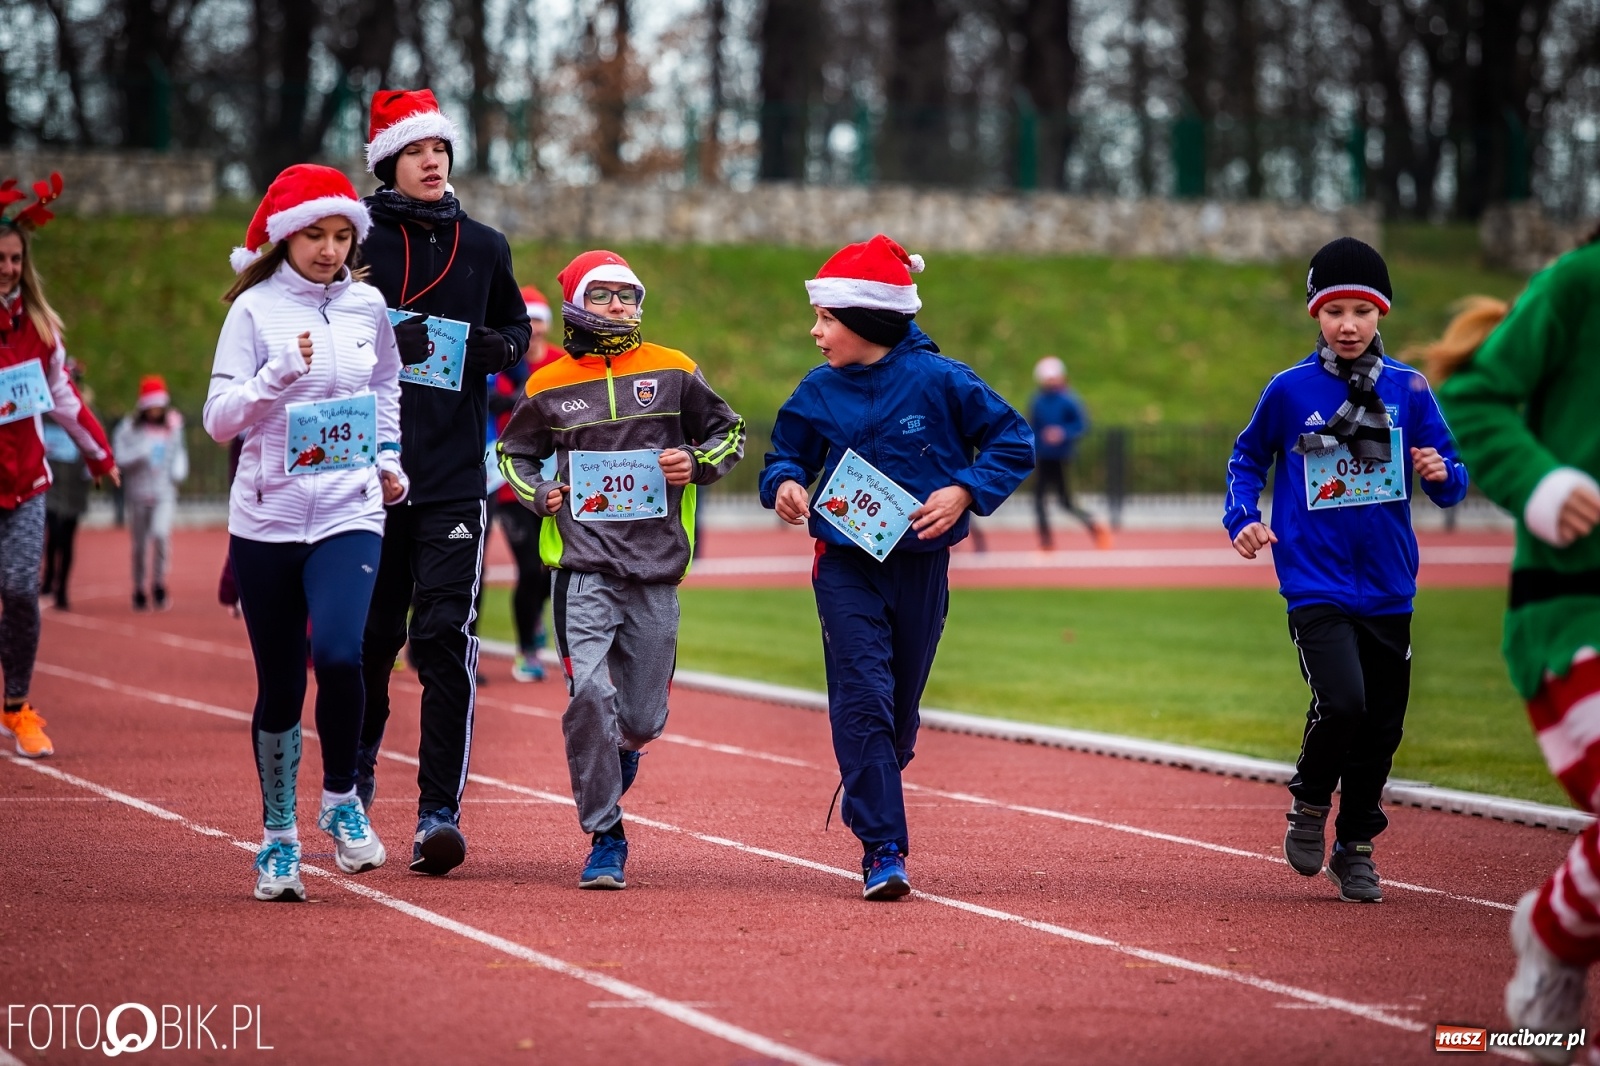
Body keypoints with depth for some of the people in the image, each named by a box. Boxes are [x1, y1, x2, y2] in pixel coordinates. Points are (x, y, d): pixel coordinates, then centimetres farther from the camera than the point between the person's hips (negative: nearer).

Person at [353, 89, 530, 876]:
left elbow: (517, 326, 24)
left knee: (445, 638, -8)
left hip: (455, 477, 1)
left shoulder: (484, 247, 11)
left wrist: (500, 347, 1)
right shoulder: (359, 244, 2)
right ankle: (350, 788, 31)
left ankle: (439, 810, -10)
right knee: (368, 639, 8)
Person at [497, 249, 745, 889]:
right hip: (584, 566, -1)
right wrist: (539, 494, 3)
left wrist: (697, 463, -3)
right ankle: (605, 840, -7)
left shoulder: (673, 373, 6)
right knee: (589, 695, -18)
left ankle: (615, 762, 42)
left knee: (642, 719, 4)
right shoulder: (549, 387, 6)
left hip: (655, 571, 1)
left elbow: (730, 431, 17)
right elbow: (514, 452, 21)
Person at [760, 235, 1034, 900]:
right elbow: (787, 453, 12)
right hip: (845, 565, 0)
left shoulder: (938, 382, -9)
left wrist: (964, 492, -17)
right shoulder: (818, 393, 0)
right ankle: (883, 850, -11)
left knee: (900, 707, 11)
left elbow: (1014, 442, -4)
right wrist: (785, 484, -11)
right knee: (863, 698, -12)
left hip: (920, 564, 0)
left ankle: (868, 802, 36)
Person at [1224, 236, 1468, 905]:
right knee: (1342, 702, -21)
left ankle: (1355, 849, 28)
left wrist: (1441, 474, -17)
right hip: (1316, 584, -3)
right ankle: (1310, 801, 9)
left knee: (1381, 727, 8)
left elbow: (1451, 487, 6)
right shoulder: (1290, 390, -1)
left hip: (1388, 589, 3)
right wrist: (1243, 518, -4)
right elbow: (1247, 458, 12)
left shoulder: (1408, 389, 3)